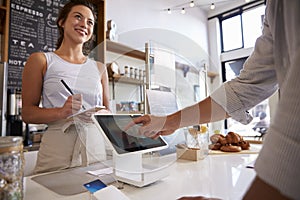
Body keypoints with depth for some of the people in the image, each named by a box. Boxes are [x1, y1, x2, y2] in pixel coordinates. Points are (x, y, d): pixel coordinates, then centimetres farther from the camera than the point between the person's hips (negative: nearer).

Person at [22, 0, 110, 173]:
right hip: (57, 151, -2)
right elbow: (27, 113, 2)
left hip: (95, 148, 3)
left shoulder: (99, 68, 13)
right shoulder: (40, 60, 4)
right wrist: (61, 112, -16)